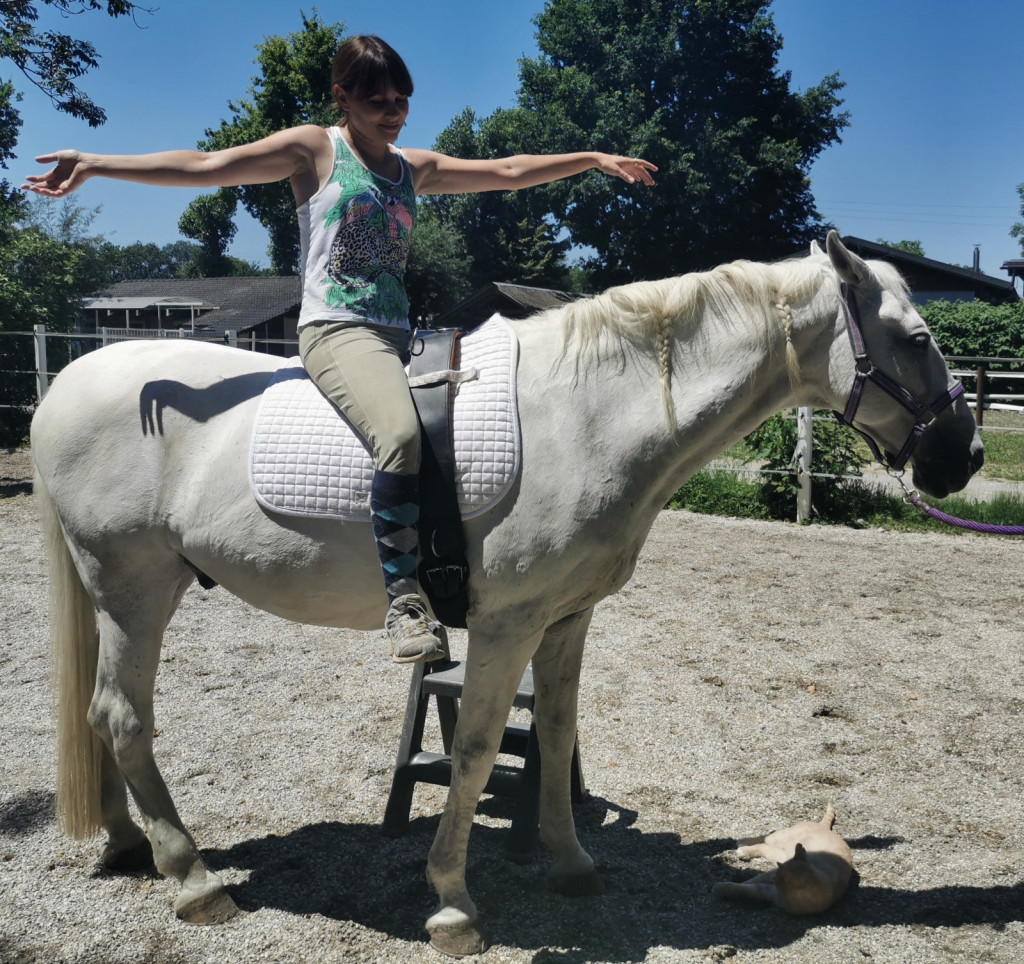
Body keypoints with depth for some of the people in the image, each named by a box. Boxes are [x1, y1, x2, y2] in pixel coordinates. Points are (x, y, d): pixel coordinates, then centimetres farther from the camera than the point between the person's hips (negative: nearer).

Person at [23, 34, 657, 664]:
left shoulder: (416, 167, 20)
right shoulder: (314, 150, 3)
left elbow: (508, 172, 24)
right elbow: (207, 167, -5)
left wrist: (595, 159, 24)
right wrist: (94, 164, -12)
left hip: (401, 334, 8)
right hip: (337, 332, -7)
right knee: (401, 431, -36)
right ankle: (405, 598, -29)